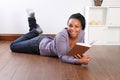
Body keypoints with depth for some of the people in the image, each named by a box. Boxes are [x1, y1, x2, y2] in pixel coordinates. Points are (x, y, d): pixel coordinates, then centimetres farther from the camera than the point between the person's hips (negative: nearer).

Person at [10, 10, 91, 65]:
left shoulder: (81, 34, -23)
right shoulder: (62, 35, -41)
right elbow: (62, 57, -40)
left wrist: (80, 56, -34)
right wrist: (79, 61, -55)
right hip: (39, 45, -6)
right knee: (13, 46, 15)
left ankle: (35, 30, 39)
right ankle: (35, 31, 19)